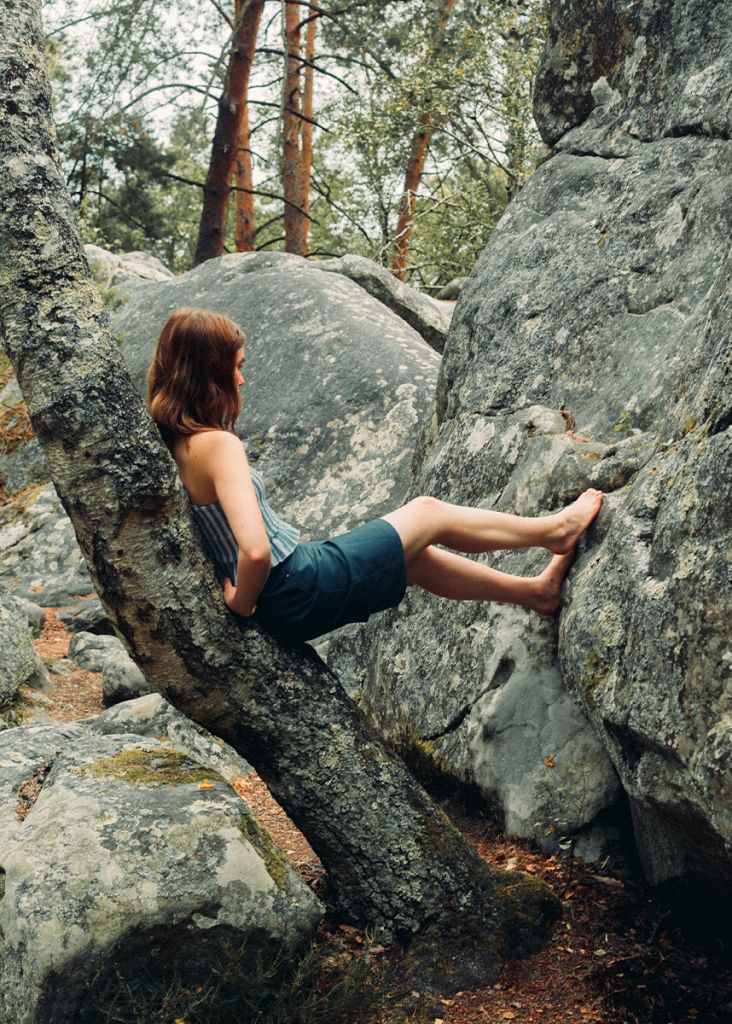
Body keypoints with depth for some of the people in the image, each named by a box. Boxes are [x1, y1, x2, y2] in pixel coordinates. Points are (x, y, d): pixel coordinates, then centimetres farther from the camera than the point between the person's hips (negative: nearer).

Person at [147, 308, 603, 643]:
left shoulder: (172, 440, 0)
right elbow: (255, 551, -37)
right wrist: (241, 603, -18)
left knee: (414, 552, 24)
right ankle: (554, 529, 29)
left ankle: (533, 590, 40)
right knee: (429, 513, 8)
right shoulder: (218, 445, -26)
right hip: (304, 592, -9)